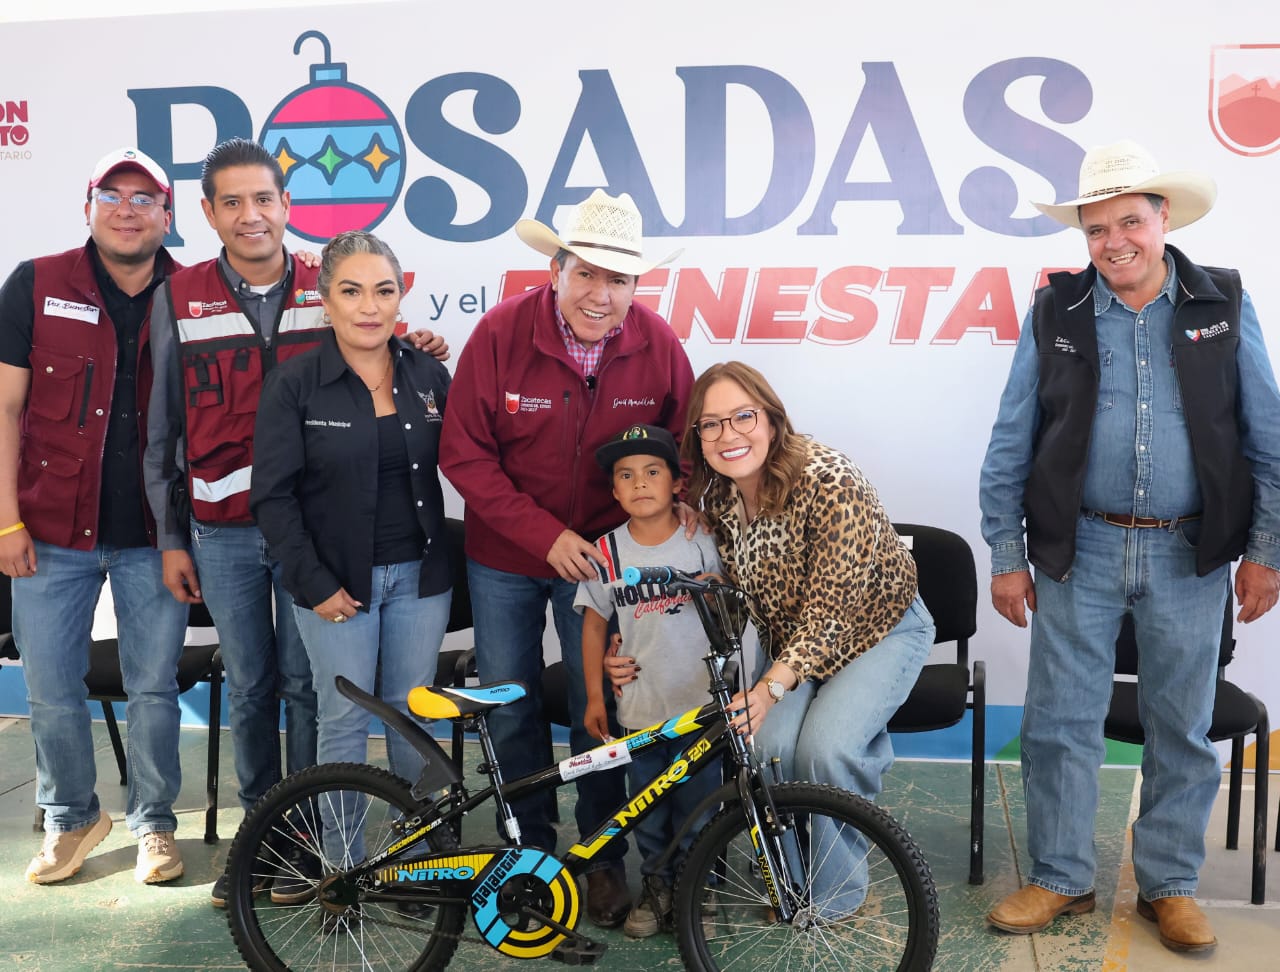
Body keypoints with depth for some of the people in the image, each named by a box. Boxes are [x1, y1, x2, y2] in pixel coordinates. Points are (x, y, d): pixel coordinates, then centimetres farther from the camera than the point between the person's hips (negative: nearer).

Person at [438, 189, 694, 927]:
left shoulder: (658, 345, -14)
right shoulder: (501, 333, -18)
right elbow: (464, 455, -15)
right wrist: (545, 534, -21)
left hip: (600, 555, 0)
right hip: (506, 557, 0)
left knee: (599, 710, 8)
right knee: (511, 709, 11)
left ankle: (605, 858, 28)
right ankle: (532, 850, 32)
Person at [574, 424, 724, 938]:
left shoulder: (703, 539, -6)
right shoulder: (606, 552, -4)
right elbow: (594, 625, 5)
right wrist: (594, 697, 4)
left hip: (699, 702, -1)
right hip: (638, 709, 1)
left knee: (697, 807, 9)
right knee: (648, 809, 12)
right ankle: (656, 885, 33)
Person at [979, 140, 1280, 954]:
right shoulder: (1055, 315, 1)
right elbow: (1009, 449, 2)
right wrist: (1007, 556, -1)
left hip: (1189, 556, 1)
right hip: (1080, 551, 0)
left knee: (1182, 729, 10)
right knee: (1061, 724, 5)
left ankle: (1170, 885, 28)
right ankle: (1062, 879, 22)